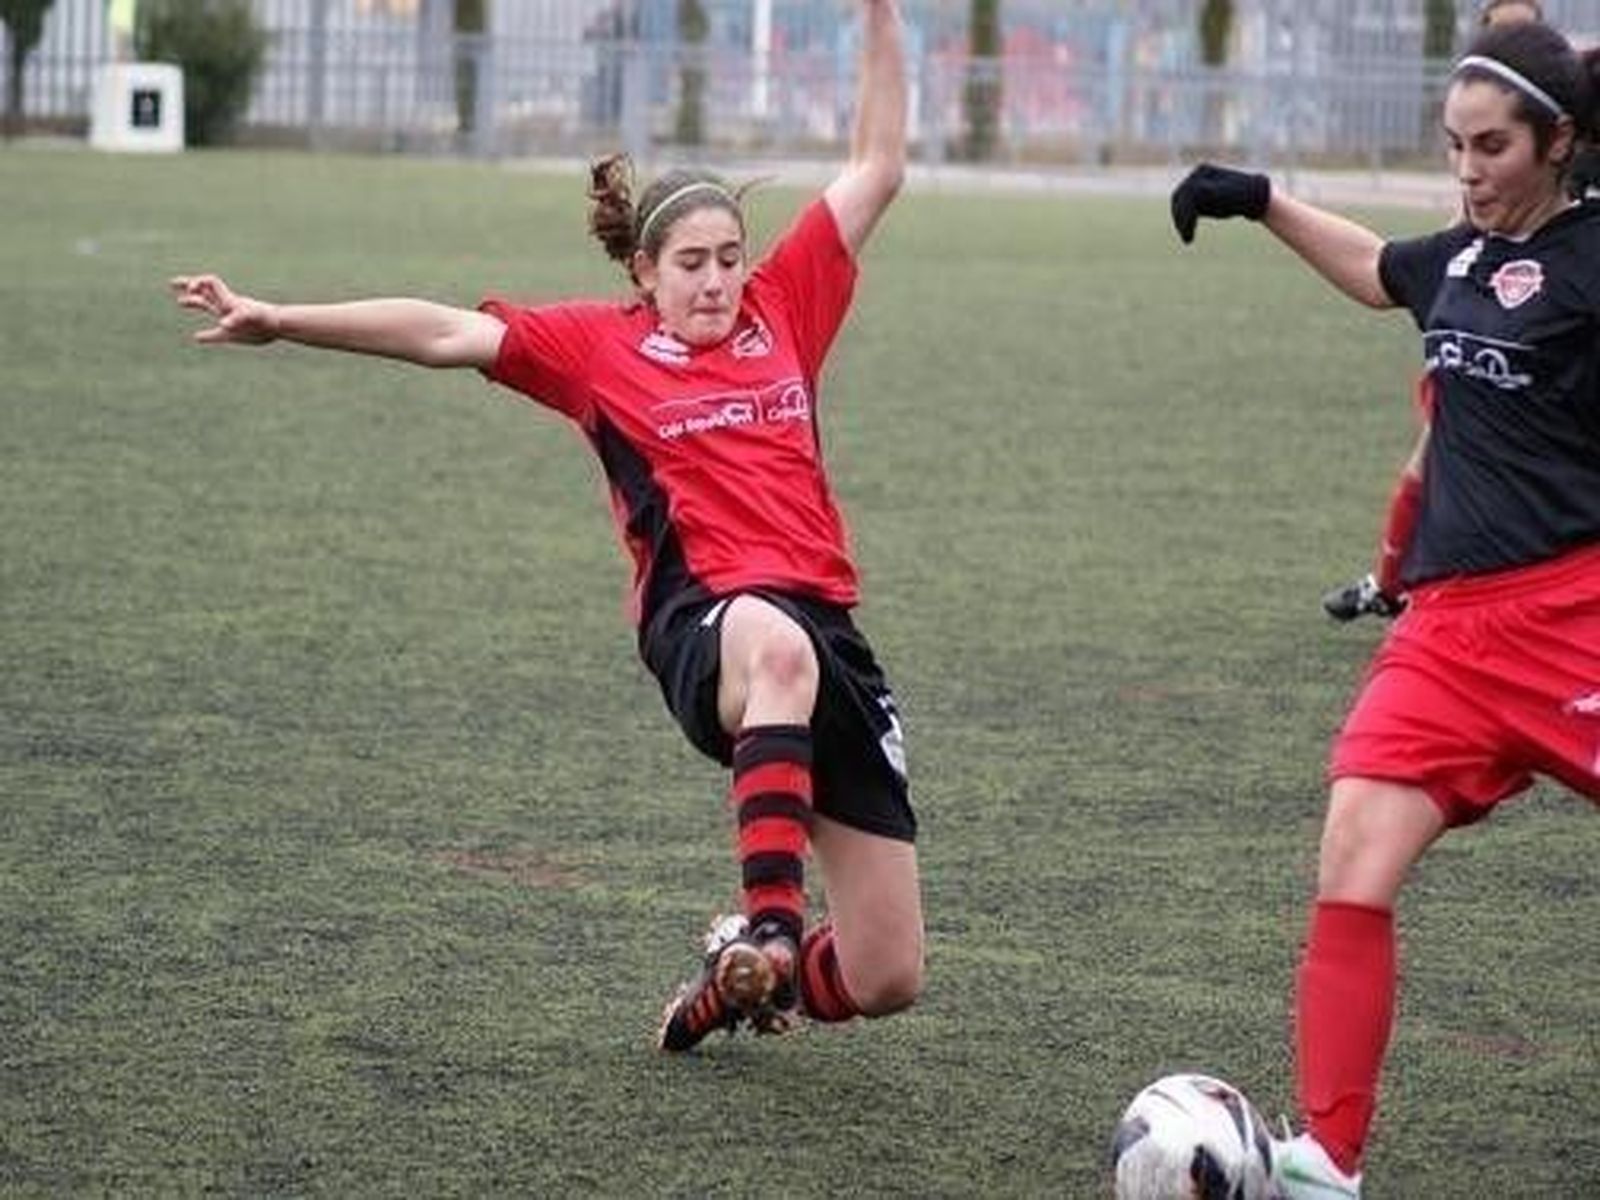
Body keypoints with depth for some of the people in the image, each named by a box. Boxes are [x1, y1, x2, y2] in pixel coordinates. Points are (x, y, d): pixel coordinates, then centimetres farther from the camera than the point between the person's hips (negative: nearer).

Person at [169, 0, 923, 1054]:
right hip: (703, 619, -4)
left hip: (830, 625, 4)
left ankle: (741, 977, 33)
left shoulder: (783, 308, 15)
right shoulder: (601, 345, 7)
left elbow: (878, 170, 18)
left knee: (884, 980, 0)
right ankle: (770, 927, -52)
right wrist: (282, 322, -10)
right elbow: (450, 334, -2)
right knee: (776, 642, -47)